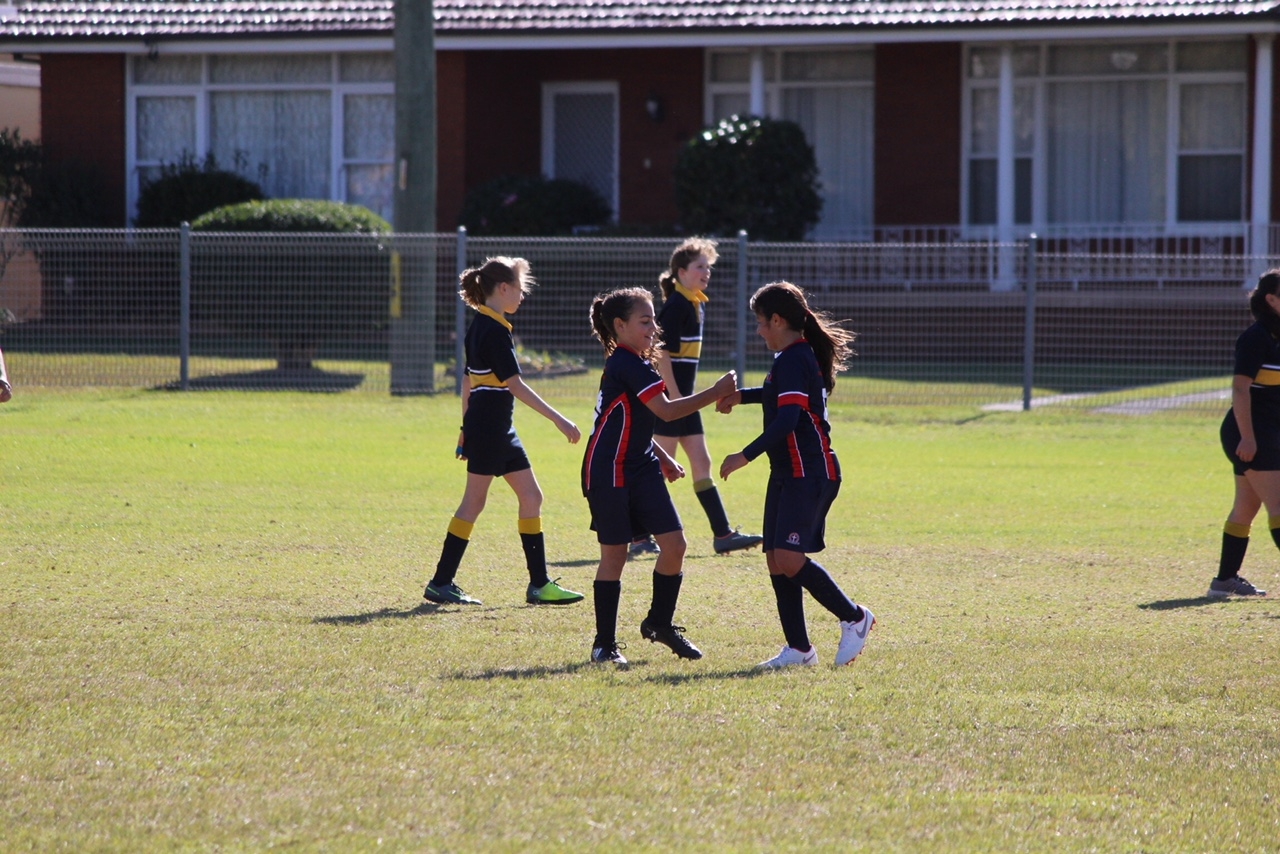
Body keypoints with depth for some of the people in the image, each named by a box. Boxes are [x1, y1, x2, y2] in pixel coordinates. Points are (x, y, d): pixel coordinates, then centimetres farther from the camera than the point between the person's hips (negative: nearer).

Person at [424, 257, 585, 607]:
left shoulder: (480, 326, 13)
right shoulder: (495, 331, -16)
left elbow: (469, 382, 18)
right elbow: (515, 384, -21)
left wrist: (466, 429, 23)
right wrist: (558, 420, -21)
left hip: (498, 429, 10)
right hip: (489, 428, -10)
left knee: (531, 496, 9)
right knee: (474, 503, -3)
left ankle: (539, 584, 10)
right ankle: (440, 583, 3)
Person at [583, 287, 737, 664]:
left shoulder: (633, 364, 14)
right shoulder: (626, 365, -17)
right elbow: (666, 410, -23)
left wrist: (662, 458, 19)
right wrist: (716, 393, -19)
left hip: (641, 467, 9)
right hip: (609, 473, -9)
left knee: (673, 543, 0)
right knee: (614, 555, -2)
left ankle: (659, 622, 17)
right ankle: (604, 644, 7)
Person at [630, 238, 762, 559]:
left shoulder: (694, 305, 14)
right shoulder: (675, 306, -14)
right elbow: (661, 352, -20)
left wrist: (686, 397, 20)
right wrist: (675, 397, -22)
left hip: (684, 398, 10)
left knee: (701, 464, 9)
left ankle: (723, 535, 10)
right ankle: (640, 536, 1)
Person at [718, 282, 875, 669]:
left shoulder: (792, 360, -15)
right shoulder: (803, 355, 17)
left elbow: (787, 419, -25)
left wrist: (745, 456, -23)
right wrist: (741, 396, 41)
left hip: (807, 473, -11)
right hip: (789, 474, 11)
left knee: (789, 558, -16)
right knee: (776, 559, 6)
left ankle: (854, 618, -2)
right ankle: (799, 648, 8)